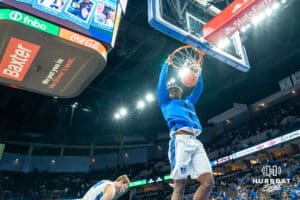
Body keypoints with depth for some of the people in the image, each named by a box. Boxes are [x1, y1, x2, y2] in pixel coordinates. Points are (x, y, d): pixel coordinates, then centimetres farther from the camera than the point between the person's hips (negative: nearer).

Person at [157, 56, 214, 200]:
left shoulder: (188, 102, 37)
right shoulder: (166, 102, 23)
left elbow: (198, 88, 39)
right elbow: (162, 83, 16)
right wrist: (166, 64, 26)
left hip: (195, 142, 6)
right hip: (180, 140, -6)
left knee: (208, 182, -8)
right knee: (179, 185, -11)